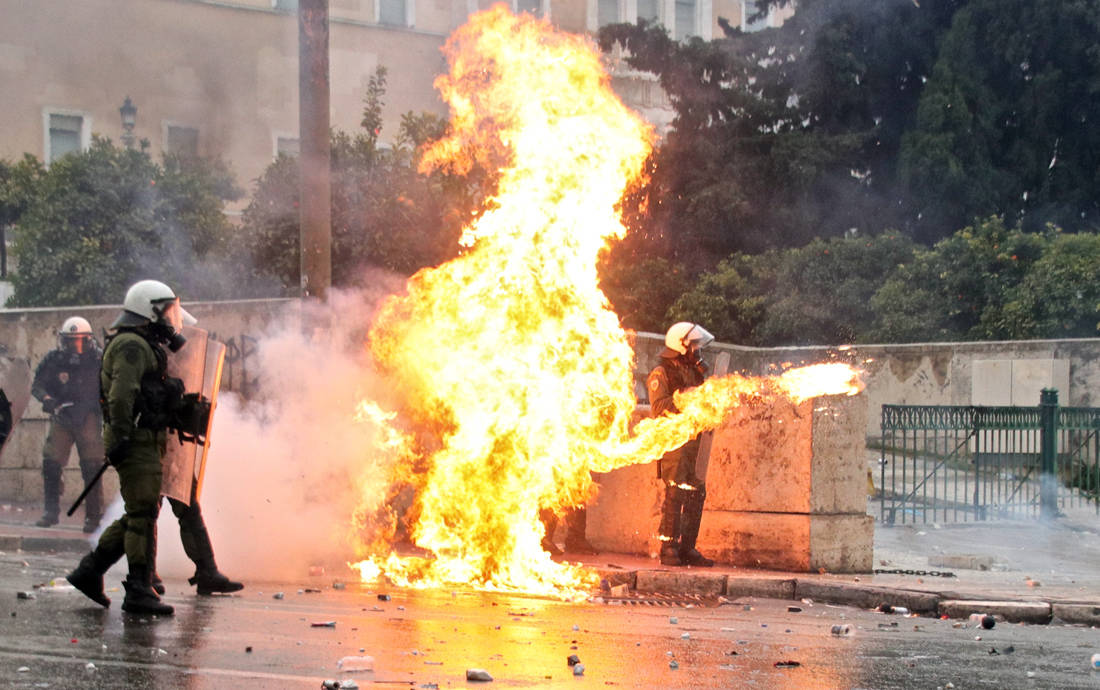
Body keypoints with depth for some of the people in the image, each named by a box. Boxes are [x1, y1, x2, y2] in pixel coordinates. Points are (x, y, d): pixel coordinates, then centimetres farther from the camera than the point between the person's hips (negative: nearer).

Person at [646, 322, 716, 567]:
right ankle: (668, 549, -10)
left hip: (693, 442, 8)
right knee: (675, 493, -13)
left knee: (696, 493, 5)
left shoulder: (693, 372, 20)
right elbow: (658, 407, -16)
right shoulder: (661, 374, -4)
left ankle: (687, 548, 10)